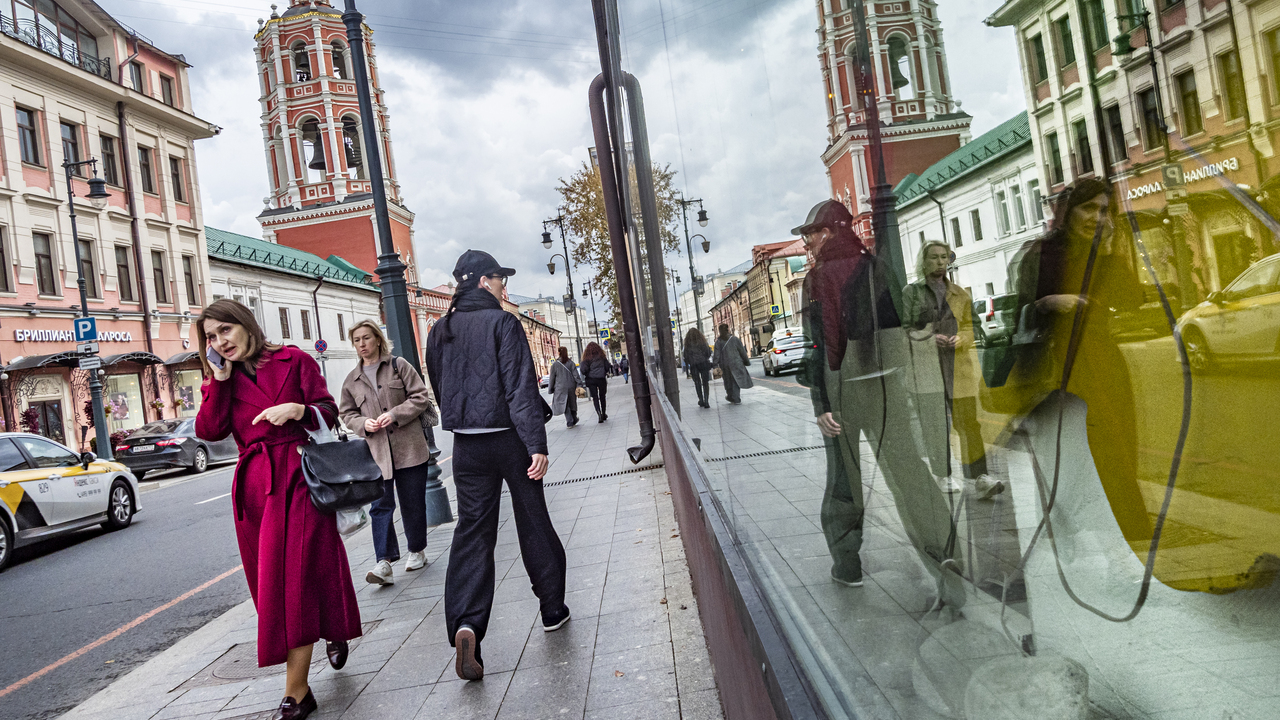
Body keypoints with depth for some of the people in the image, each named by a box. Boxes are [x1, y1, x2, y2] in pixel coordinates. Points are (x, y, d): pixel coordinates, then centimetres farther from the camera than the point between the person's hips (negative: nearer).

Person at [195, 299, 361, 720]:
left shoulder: (293, 360, 4)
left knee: (298, 573, -7)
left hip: (299, 477, -4)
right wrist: (219, 378, -5)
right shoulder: (221, 380, 13)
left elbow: (329, 412, 3)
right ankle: (332, 632, 32)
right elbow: (209, 431, -3)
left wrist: (296, 409, -15)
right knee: (270, 577, 9)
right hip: (255, 486, 4)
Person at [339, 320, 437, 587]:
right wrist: (363, 423, -6)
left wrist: (395, 414, -14)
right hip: (376, 452, 2)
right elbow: (346, 413, 15)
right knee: (380, 506, -5)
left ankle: (417, 551, 24)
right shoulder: (352, 380, 11)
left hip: (409, 447, -2)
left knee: (412, 503, 6)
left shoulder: (399, 365, 3)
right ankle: (384, 563, -7)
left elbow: (421, 397, -1)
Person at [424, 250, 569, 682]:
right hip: (510, 439, -4)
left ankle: (465, 623, -13)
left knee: (472, 532, 4)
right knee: (533, 523, 11)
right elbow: (520, 388, -17)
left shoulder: (440, 331, 6)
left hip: (466, 445, 4)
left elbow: (440, 390, 13)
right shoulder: (501, 322, -11)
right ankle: (552, 609, 25)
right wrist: (537, 444, -17)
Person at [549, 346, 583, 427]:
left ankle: (569, 422, -8)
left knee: (564, 405, 1)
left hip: (561, 388, -2)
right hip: (571, 387, 2)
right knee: (572, 403, 16)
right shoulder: (571, 363, 1)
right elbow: (576, 375, -5)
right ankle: (574, 420, 28)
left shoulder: (555, 365, -4)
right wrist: (579, 385, -5)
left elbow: (552, 378, 0)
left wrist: (550, 389, 9)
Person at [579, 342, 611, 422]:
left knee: (595, 397, 0)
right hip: (601, 379, 2)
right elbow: (607, 367, 4)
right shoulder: (602, 357, 1)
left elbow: (583, 370, -11)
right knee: (602, 397, 14)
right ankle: (604, 414, 20)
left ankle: (599, 413, -16)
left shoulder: (587, 358, -5)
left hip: (591, 380, -2)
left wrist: (586, 374, 9)